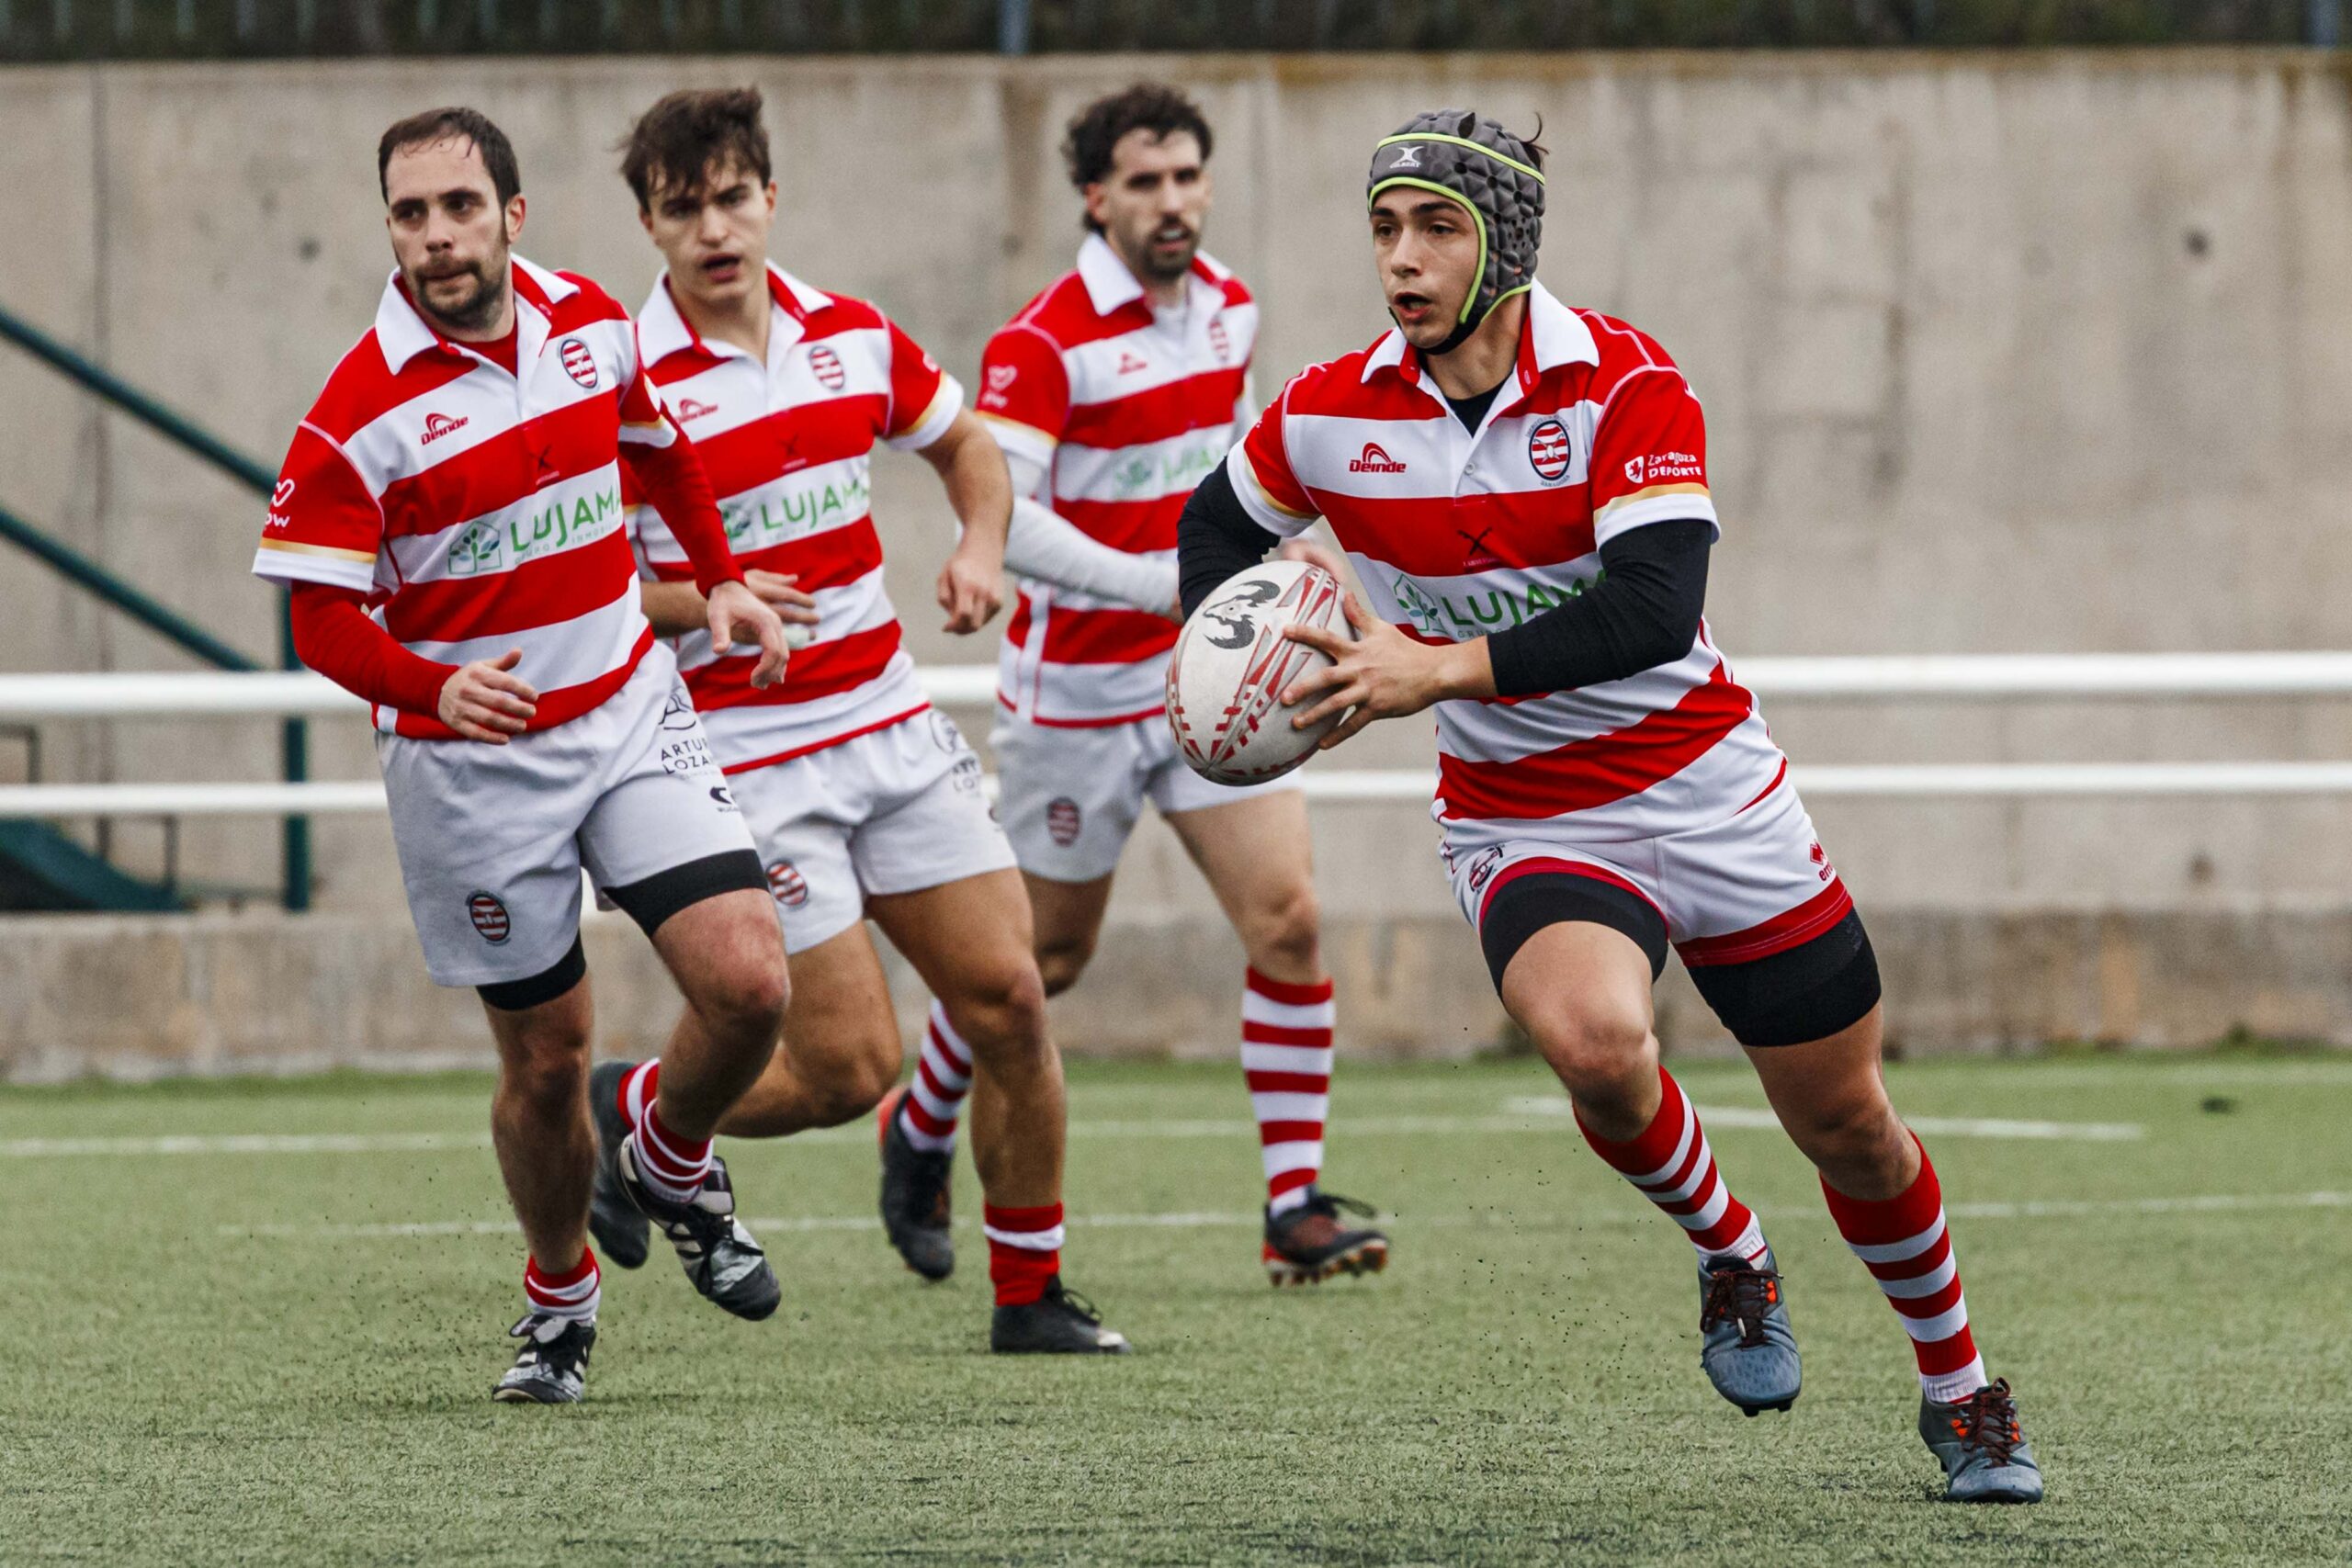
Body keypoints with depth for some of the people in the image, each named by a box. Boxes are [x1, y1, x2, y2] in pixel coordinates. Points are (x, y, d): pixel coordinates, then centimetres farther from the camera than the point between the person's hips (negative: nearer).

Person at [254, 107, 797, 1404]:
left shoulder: (592, 323, -2)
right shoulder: (360, 412, -17)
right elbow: (324, 619, -17)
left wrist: (720, 578, 17)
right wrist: (435, 689, -34)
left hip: (629, 713, 3)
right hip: (470, 762, -3)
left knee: (748, 983, -13)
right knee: (545, 1061, 3)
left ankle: (678, 1164, 19)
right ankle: (559, 1298, 30)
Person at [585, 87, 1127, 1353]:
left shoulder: (852, 338, 4)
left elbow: (965, 444, 22)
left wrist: (982, 547, 3)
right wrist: (703, 605, -24)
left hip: (894, 731, 6)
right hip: (751, 761, -6)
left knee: (1009, 1008, 0)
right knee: (850, 1070, -9)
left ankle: (1031, 1298, 14)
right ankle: (624, 1111, 18)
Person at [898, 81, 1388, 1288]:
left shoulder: (1228, 309, 4)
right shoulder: (1042, 344, -18)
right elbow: (996, 513, -26)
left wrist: (1279, 544, 8)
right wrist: (1160, 582, -32)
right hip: (1079, 682, -5)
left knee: (1285, 917, -9)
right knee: (1049, 954, 9)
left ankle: (1296, 1210, -5)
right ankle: (920, 1132, 36)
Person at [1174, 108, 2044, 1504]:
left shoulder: (1626, 384, -17)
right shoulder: (1333, 416, -6)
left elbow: (1654, 605, -30)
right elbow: (1221, 522, 16)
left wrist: (1443, 669, -35)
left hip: (1708, 794, -1)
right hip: (1524, 828, 1)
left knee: (1850, 1129, 7)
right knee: (1594, 1041, -32)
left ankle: (1961, 1392, 34)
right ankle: (1733, 1260, -1)